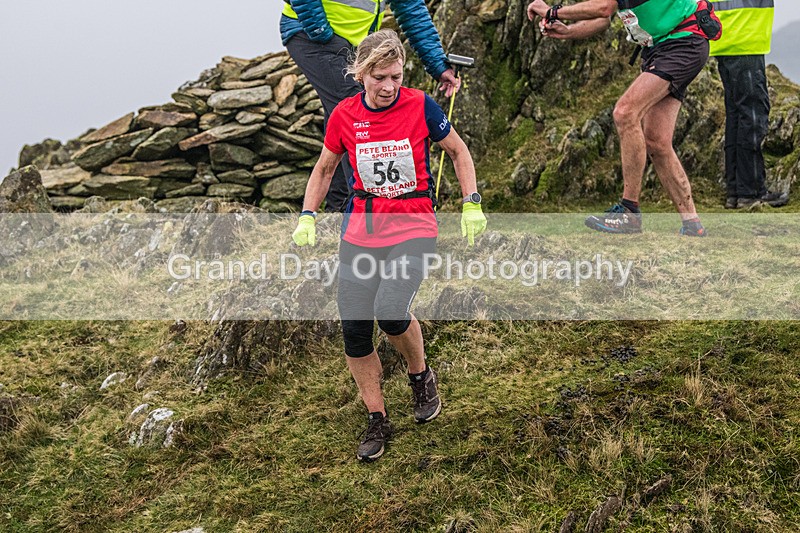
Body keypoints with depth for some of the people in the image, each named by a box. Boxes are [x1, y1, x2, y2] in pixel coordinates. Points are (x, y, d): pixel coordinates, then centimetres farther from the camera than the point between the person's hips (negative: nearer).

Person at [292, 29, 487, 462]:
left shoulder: (420, 106, -6)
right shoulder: (344, 115, 0)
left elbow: (458, 152, 8)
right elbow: (324, 168, 15)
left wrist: (471, 206, 1)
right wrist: (307, 217, 4)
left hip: (414, 227, -3)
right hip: (361, 230, 3)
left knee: (390, 312, -24)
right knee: (354, 327, -3)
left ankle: (421, 375, 10)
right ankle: (377, 420, 16)